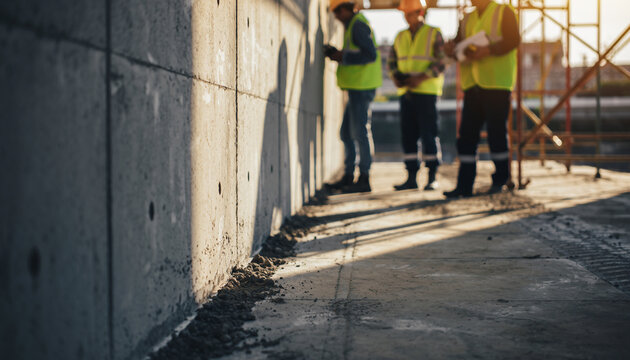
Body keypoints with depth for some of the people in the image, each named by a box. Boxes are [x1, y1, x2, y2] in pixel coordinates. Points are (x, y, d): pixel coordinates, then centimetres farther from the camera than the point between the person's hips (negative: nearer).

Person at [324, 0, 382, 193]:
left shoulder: (358, 25, -12)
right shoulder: (353, 25, 19)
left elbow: (370, 54, -21)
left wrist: (343, 56, -14)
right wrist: (338, 54, 10)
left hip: (362, 86, -10)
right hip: (357, 86, 10)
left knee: (360, 130, -7)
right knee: (346, 132, 12)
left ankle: (364, 179, -2)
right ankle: (348, 177, 17)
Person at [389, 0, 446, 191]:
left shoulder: (434, 34, 0)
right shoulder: (400, 37, 16)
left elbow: (440, 64, -6)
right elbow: (392, 61, 15)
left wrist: (421, 78, -18)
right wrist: (396, 77, -5)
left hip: (426, 91, -5)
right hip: (406, 91, 5)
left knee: (428, 134, -5)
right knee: (408, 134, 4)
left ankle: (432, 177, 1)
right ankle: (411, 178, 9)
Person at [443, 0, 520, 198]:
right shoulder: (467, 20, 21)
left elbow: (513, 39, -9)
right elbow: (458, 44, 17)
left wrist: (487, 51, -21)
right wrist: (451, 48, -7)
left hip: (497, 84, -5)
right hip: (472, 84, 5)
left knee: (497, 132, -3)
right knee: (467, 134, 0)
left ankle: (500, 180, 10)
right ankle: (464, 185, 1)